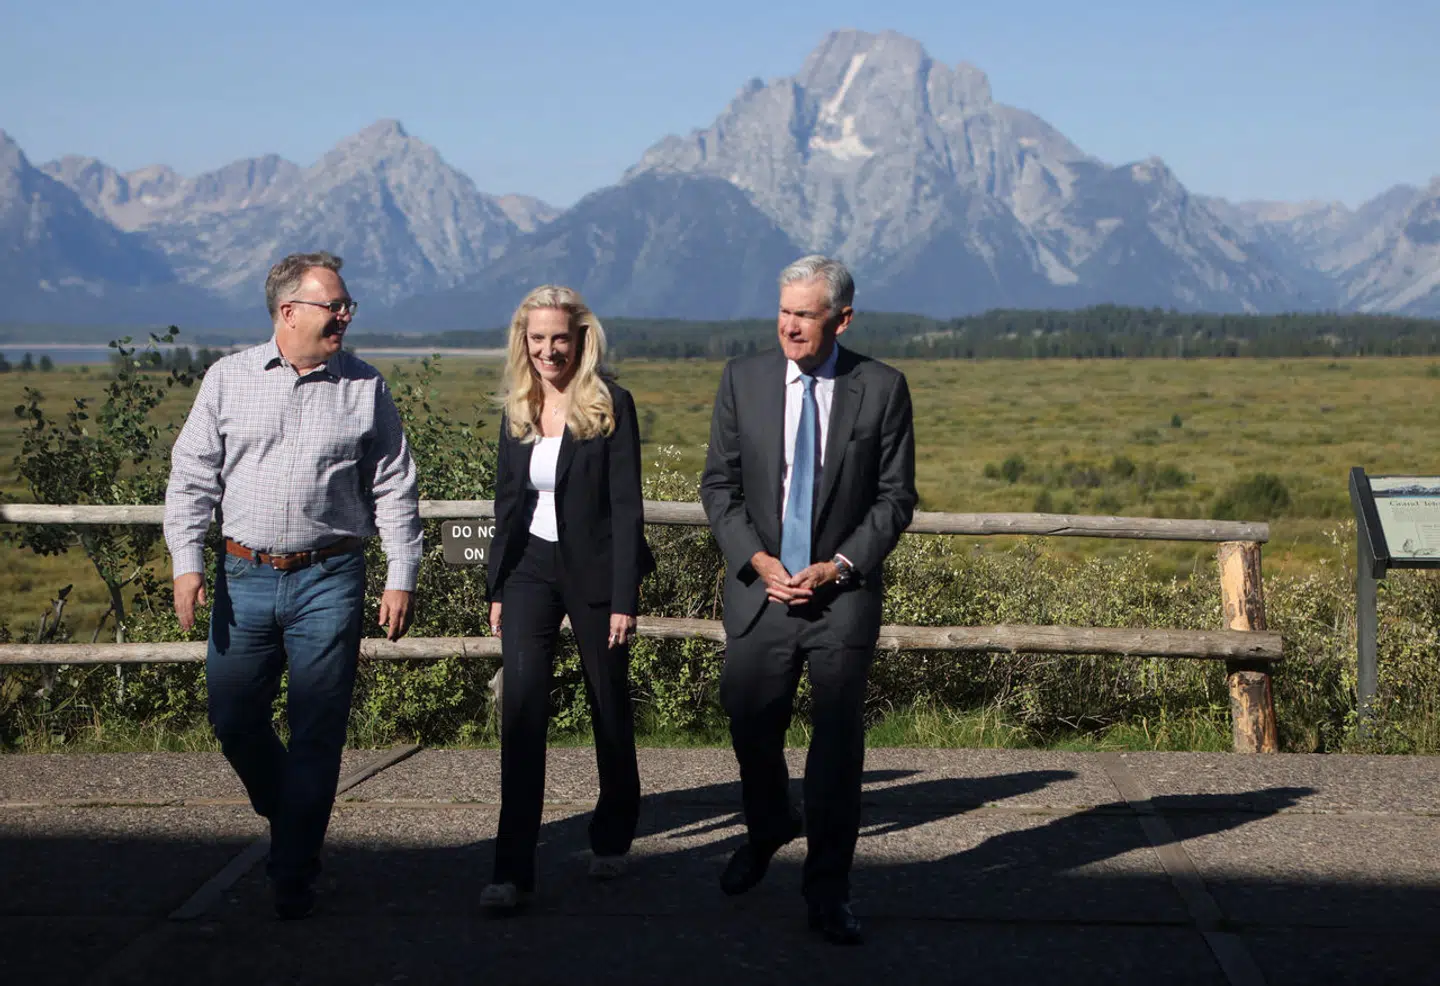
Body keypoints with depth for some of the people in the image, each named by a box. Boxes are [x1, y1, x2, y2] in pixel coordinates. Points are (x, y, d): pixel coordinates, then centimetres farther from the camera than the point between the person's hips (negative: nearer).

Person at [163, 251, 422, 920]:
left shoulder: (364, 389, 5)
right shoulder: (228, 380, 5)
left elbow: (394, 490, 6)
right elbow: (191, 477, 6)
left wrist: (401, 579, 0)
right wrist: (186, 563, -4)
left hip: (329, 582, -1)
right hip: (245, 579, 1)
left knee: (316, 735, 0)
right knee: (234, 720, 6)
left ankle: (293, 876, 10)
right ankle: (287, 817, 34)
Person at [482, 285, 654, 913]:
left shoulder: (611, 405, -8)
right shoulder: (517, 412, 7)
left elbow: (626, 506, -11)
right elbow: (508, 504, 14)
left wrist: (624, 598, -15)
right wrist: (497, 589, 12)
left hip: (594, 570, -3)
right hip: (531, 567, 3)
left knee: (610, 707, 10)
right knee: (521, 705, -11)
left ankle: (612, 838, 34)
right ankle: (513, 871, -13)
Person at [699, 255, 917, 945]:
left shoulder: (882, 388, -3)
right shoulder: (743, 379, 2)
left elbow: (895, 497, 0)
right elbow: (719, 484, 4)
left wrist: (838, 566, -11)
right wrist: (758, 561, -9)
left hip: (844, 590, -2)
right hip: (760, 586, 2)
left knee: (838, 739, 1)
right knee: (750, 722, 9)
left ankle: (828, 890, 14)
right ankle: (768, 827, 41)